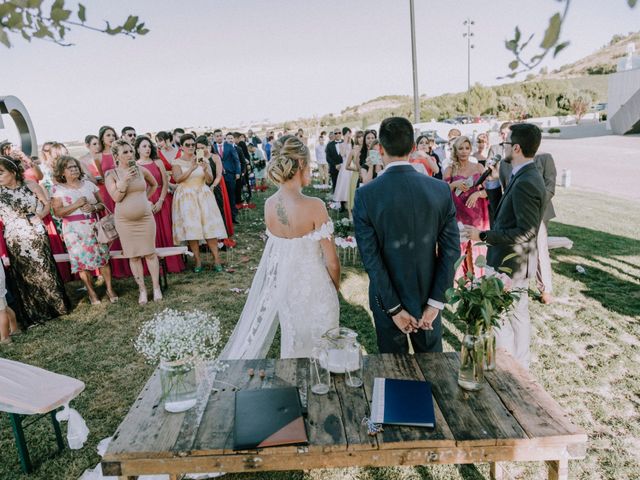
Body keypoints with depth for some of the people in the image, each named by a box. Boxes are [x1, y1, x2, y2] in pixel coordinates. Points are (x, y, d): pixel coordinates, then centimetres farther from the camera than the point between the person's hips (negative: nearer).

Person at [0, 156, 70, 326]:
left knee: (46, 270, 7)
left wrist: (38, 215, -9)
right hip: (15, 240, 0)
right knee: (25, 276, 9)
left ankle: (58, 305, 21)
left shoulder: (31, 185, -3)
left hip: (37, 235, 0)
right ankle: (34, 315, 20)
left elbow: (47, 203, 4)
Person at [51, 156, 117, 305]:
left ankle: (109, 289, 13)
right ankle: (91, 292, 16)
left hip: (94, 227, 2)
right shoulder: (58, 189, 0)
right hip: (74, 230, -2)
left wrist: (94, 207, -12)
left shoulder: (89, 184, 8)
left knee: (103, 259, 1)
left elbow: (102, 204, 10)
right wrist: (76, 205, -17)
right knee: (82, 262, 2)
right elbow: (57, 212, -7)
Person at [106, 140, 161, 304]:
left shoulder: (141, 170, 2)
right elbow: (116, 198, -11)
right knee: (133, 256, 5)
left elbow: (154, 185, 20)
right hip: (124, 221, -1)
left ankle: (156, 288, 13)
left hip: (145, 217, 1)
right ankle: (142, 289, 15)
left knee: (150, 253, 3)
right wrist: (125, 179, -19)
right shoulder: (111, 174, -3)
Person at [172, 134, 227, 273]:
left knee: (209, 227, -4)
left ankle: (216, 259, 1)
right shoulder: (177, 162, 2)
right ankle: (198, 261, 3)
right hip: (186, 197, -1)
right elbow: (178, 179, -15)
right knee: (191, 228, -5)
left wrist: (205, 169, -20)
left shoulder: (202, 159, 8)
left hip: (203, 196, 2)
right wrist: (192, 168, -28)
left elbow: (210, 180, 0)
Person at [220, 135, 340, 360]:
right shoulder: (314, 206, -23)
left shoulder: (269, 204, -7)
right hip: (312, 288, -5)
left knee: (292, 345, 24)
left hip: (281, 284, 5)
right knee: (316, 348, 16)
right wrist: (336, 286, 3)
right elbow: (332, 262, -13)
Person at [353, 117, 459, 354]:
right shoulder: (441, 189, -10)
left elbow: (371, 258, -18)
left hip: (387, 299, -2)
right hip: (427, 297, 2)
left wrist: (394, 308, -11)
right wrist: (435, 303, -7)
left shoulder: (365, 195, -17)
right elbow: (451, 250, -10)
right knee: (431, 351, 23)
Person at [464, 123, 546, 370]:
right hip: (515, 262, 10)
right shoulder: (526, 176, 7)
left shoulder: (525, 183, -24)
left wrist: (483, 235, -22)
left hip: (511, 264, -10)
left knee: (502, 319, 3)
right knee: (518, 315, 21)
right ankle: (520, 365, 37)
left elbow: (526, 232, -26)